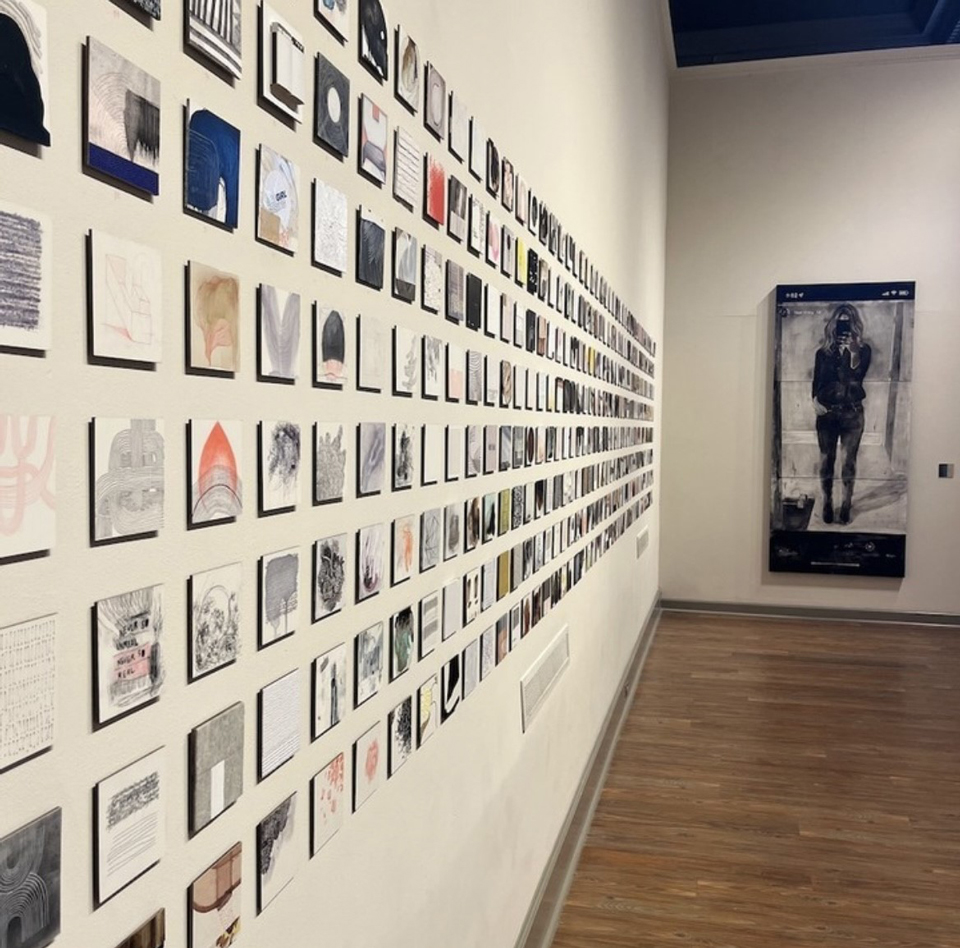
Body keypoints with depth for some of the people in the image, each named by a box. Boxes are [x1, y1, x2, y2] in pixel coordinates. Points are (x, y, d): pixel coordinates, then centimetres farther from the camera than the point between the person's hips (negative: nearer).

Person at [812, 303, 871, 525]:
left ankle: (846, 504, 10)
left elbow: (856, 376, -11)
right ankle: (827, 503, 14)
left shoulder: (863, 350, 1)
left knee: (848, 460, 1)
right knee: (826, 459, 4)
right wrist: (815, 400, -12)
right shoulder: (824, 352, 5)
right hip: (827, 412, 1)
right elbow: (817, 380, 5)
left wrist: (853, 352, -20)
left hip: (852, 413, -1)